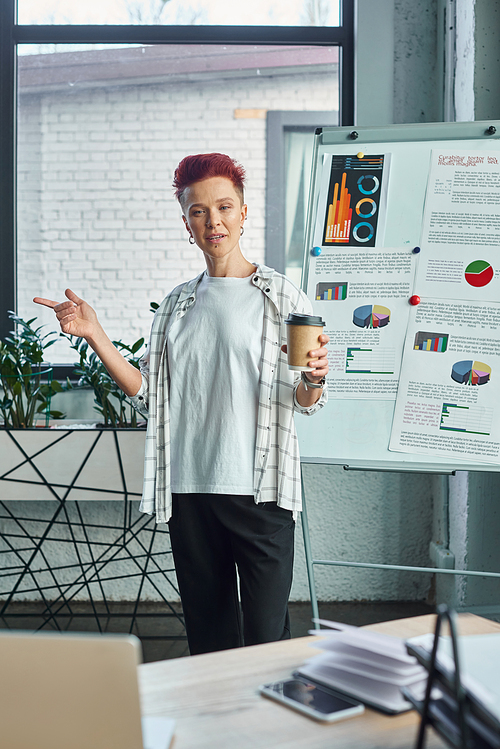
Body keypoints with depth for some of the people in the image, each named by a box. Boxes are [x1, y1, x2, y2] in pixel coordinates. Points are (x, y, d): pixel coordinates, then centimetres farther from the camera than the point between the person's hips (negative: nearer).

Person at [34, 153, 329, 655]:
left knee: (266, 641, -3)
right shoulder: (177, 304, 13)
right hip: (188, 490, 4)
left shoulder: (280, 295, 0)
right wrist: (95, 337, 4)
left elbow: (306, 401, 0)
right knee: (207, 638, 13)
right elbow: (149, 396, 11)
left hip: (259, 490, -4)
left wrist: (314, 378, -22)